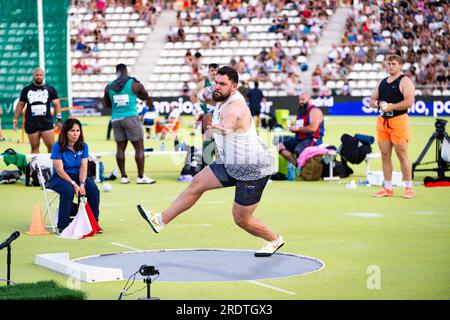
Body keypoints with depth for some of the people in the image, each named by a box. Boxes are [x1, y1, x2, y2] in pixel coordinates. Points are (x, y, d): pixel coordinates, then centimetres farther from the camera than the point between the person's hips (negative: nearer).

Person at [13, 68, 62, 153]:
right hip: (31, 123, 1)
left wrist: (59, 119, -3)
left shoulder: (50, 89, 5)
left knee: (51, 146, -9)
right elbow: (20, 104, 12)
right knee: (34, 147, 4)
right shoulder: (26, 90, 8)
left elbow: (56, 104, 4)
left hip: (46, 122, -1)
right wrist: (15, 119, 7)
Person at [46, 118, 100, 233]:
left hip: (77, 176, 4)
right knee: (68, 190, -36)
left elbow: (83, 167, -7)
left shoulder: (83, 146, 2)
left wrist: (82, 183, -25)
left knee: (93, 188, -24)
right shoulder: (58, 147, -12)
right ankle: (63, 226, -29)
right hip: (59, 178, -4)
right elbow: (60, 171, -17)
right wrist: (74, 184, -27)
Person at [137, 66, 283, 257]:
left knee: (241, 219, 0)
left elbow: (227, 127, -46)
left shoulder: (235, 108, -29)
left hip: (253, 170, -9)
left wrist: (220, 129, -64)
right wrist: (205, 94, -2)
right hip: (232, 165, 9)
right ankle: (161, 220, 21)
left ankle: (274, 240, 26)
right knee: (197, 184, 10)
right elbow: (206, 96, 17)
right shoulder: (223, 98, -1)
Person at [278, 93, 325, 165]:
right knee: (280, 146, -2)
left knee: (298, 150, -38)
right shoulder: (301, 112, 19)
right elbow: (295, 127, 19)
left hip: (312, 140, -10)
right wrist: (292, 128, -6)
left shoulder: (314, 111, -10)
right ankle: (296, 164, -11)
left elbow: (313, 128, -23)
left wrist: (298, 129, -15)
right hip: (299, 139, 10)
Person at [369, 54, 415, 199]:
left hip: (399, 120, -7)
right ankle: (388, 188, 12)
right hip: (382, 121, 7)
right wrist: (379, 104, -4)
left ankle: (408, 188, -1)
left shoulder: (405, 81, -4)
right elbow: (372, 101, 19)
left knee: (402, 154, -6)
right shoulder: (382, 82, 18)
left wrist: (391, 107, -18)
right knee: (385, 155, 6)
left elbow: (409, 101, -17)